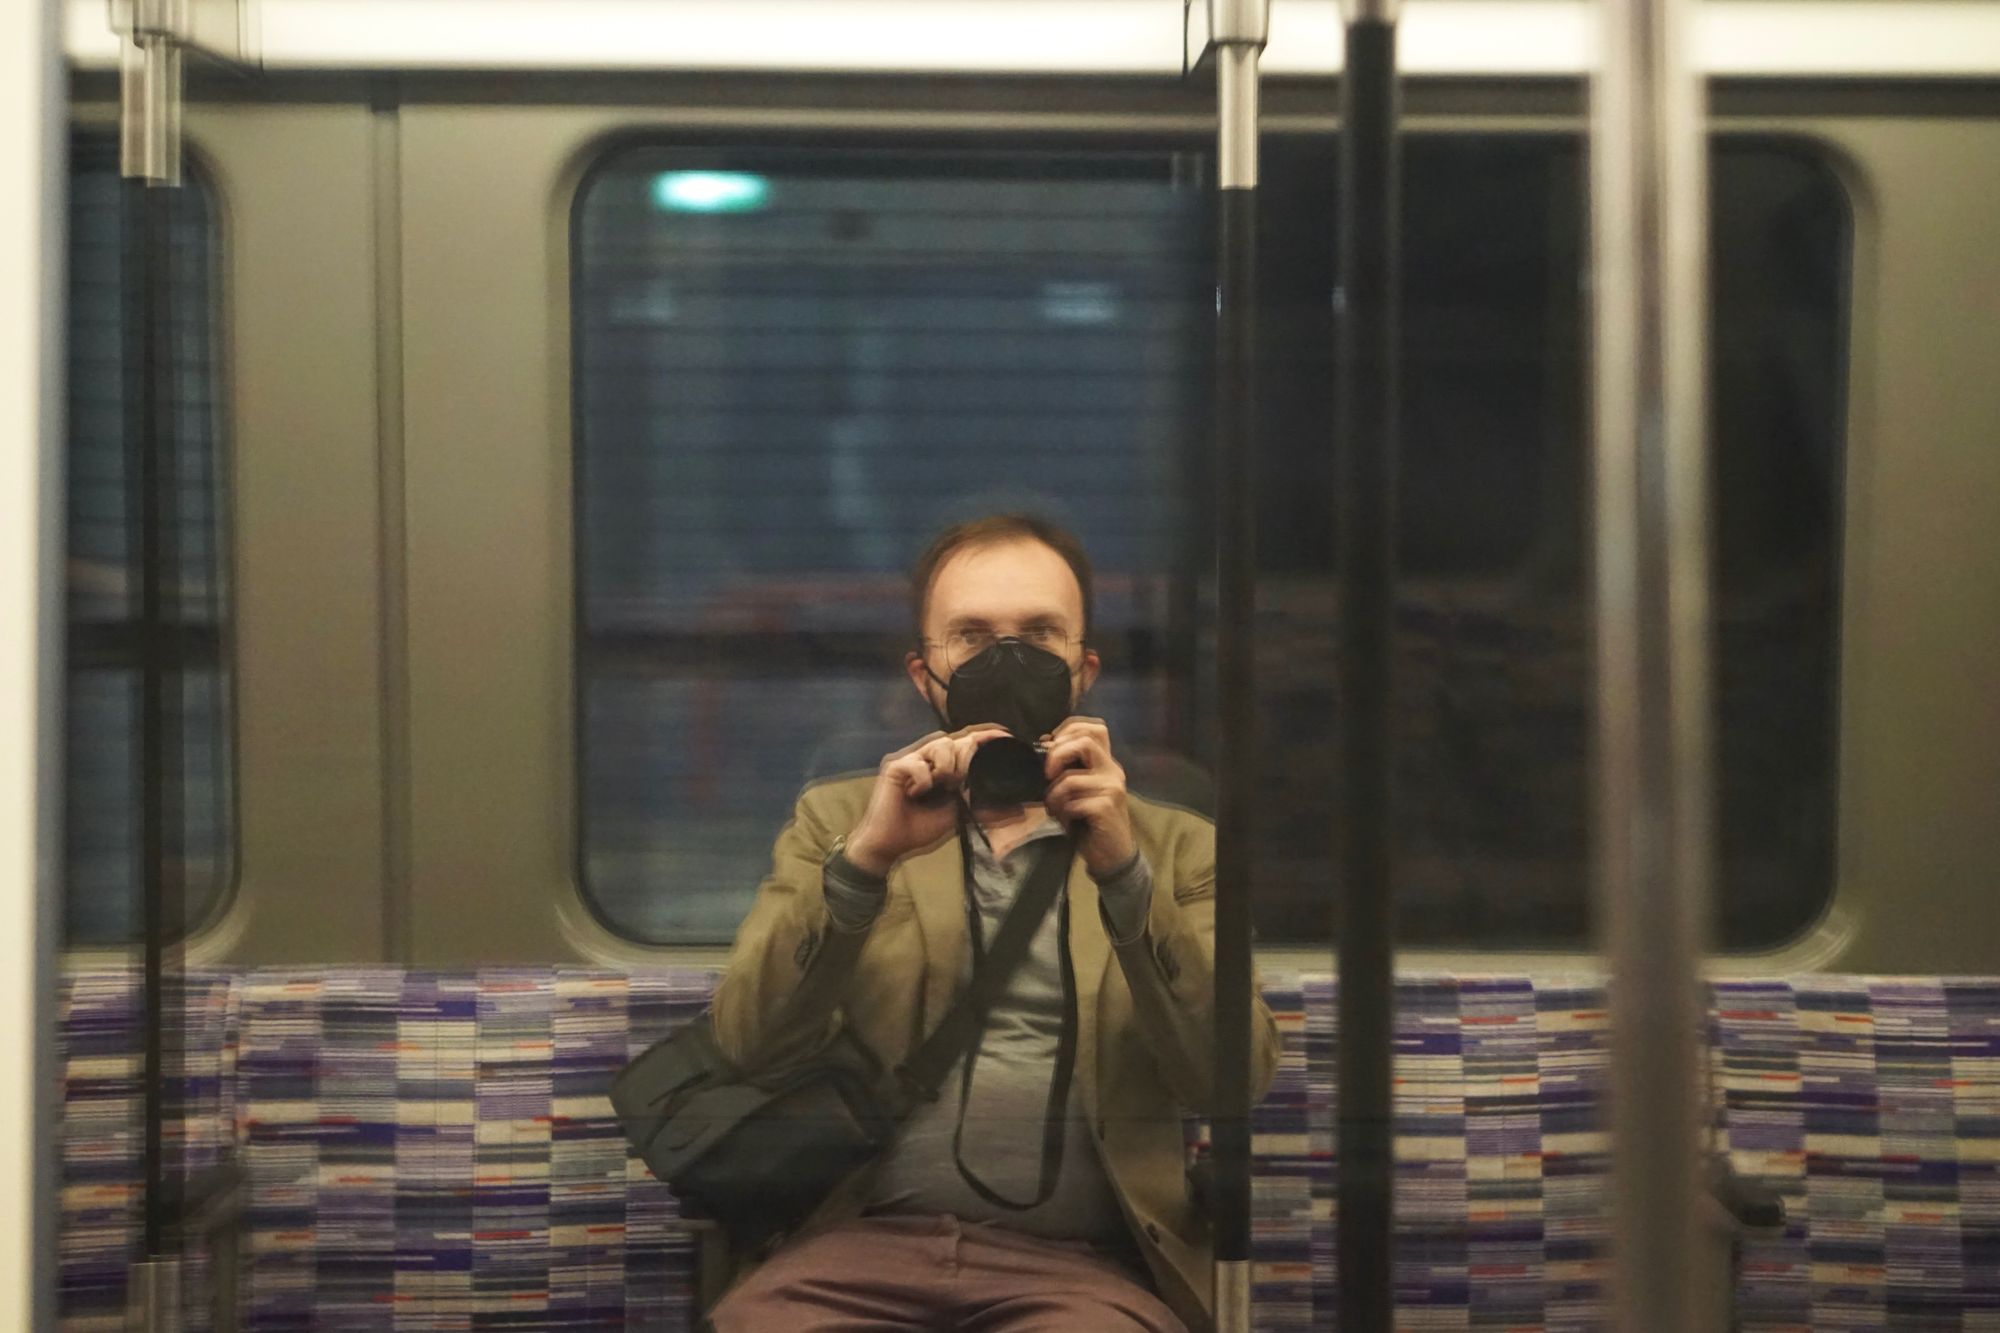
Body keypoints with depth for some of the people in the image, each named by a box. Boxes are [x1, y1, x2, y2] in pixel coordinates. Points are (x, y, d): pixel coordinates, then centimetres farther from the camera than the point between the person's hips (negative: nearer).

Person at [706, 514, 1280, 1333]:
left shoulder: (1174, 848, 14)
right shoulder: (836, 821, 15)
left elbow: (1233, 1077, 0)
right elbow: (750, 1041, 2)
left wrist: (1122, 871, -12)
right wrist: (866, 859, -12)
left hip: (1080, 1261, -1)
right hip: (860, 1242, 1)